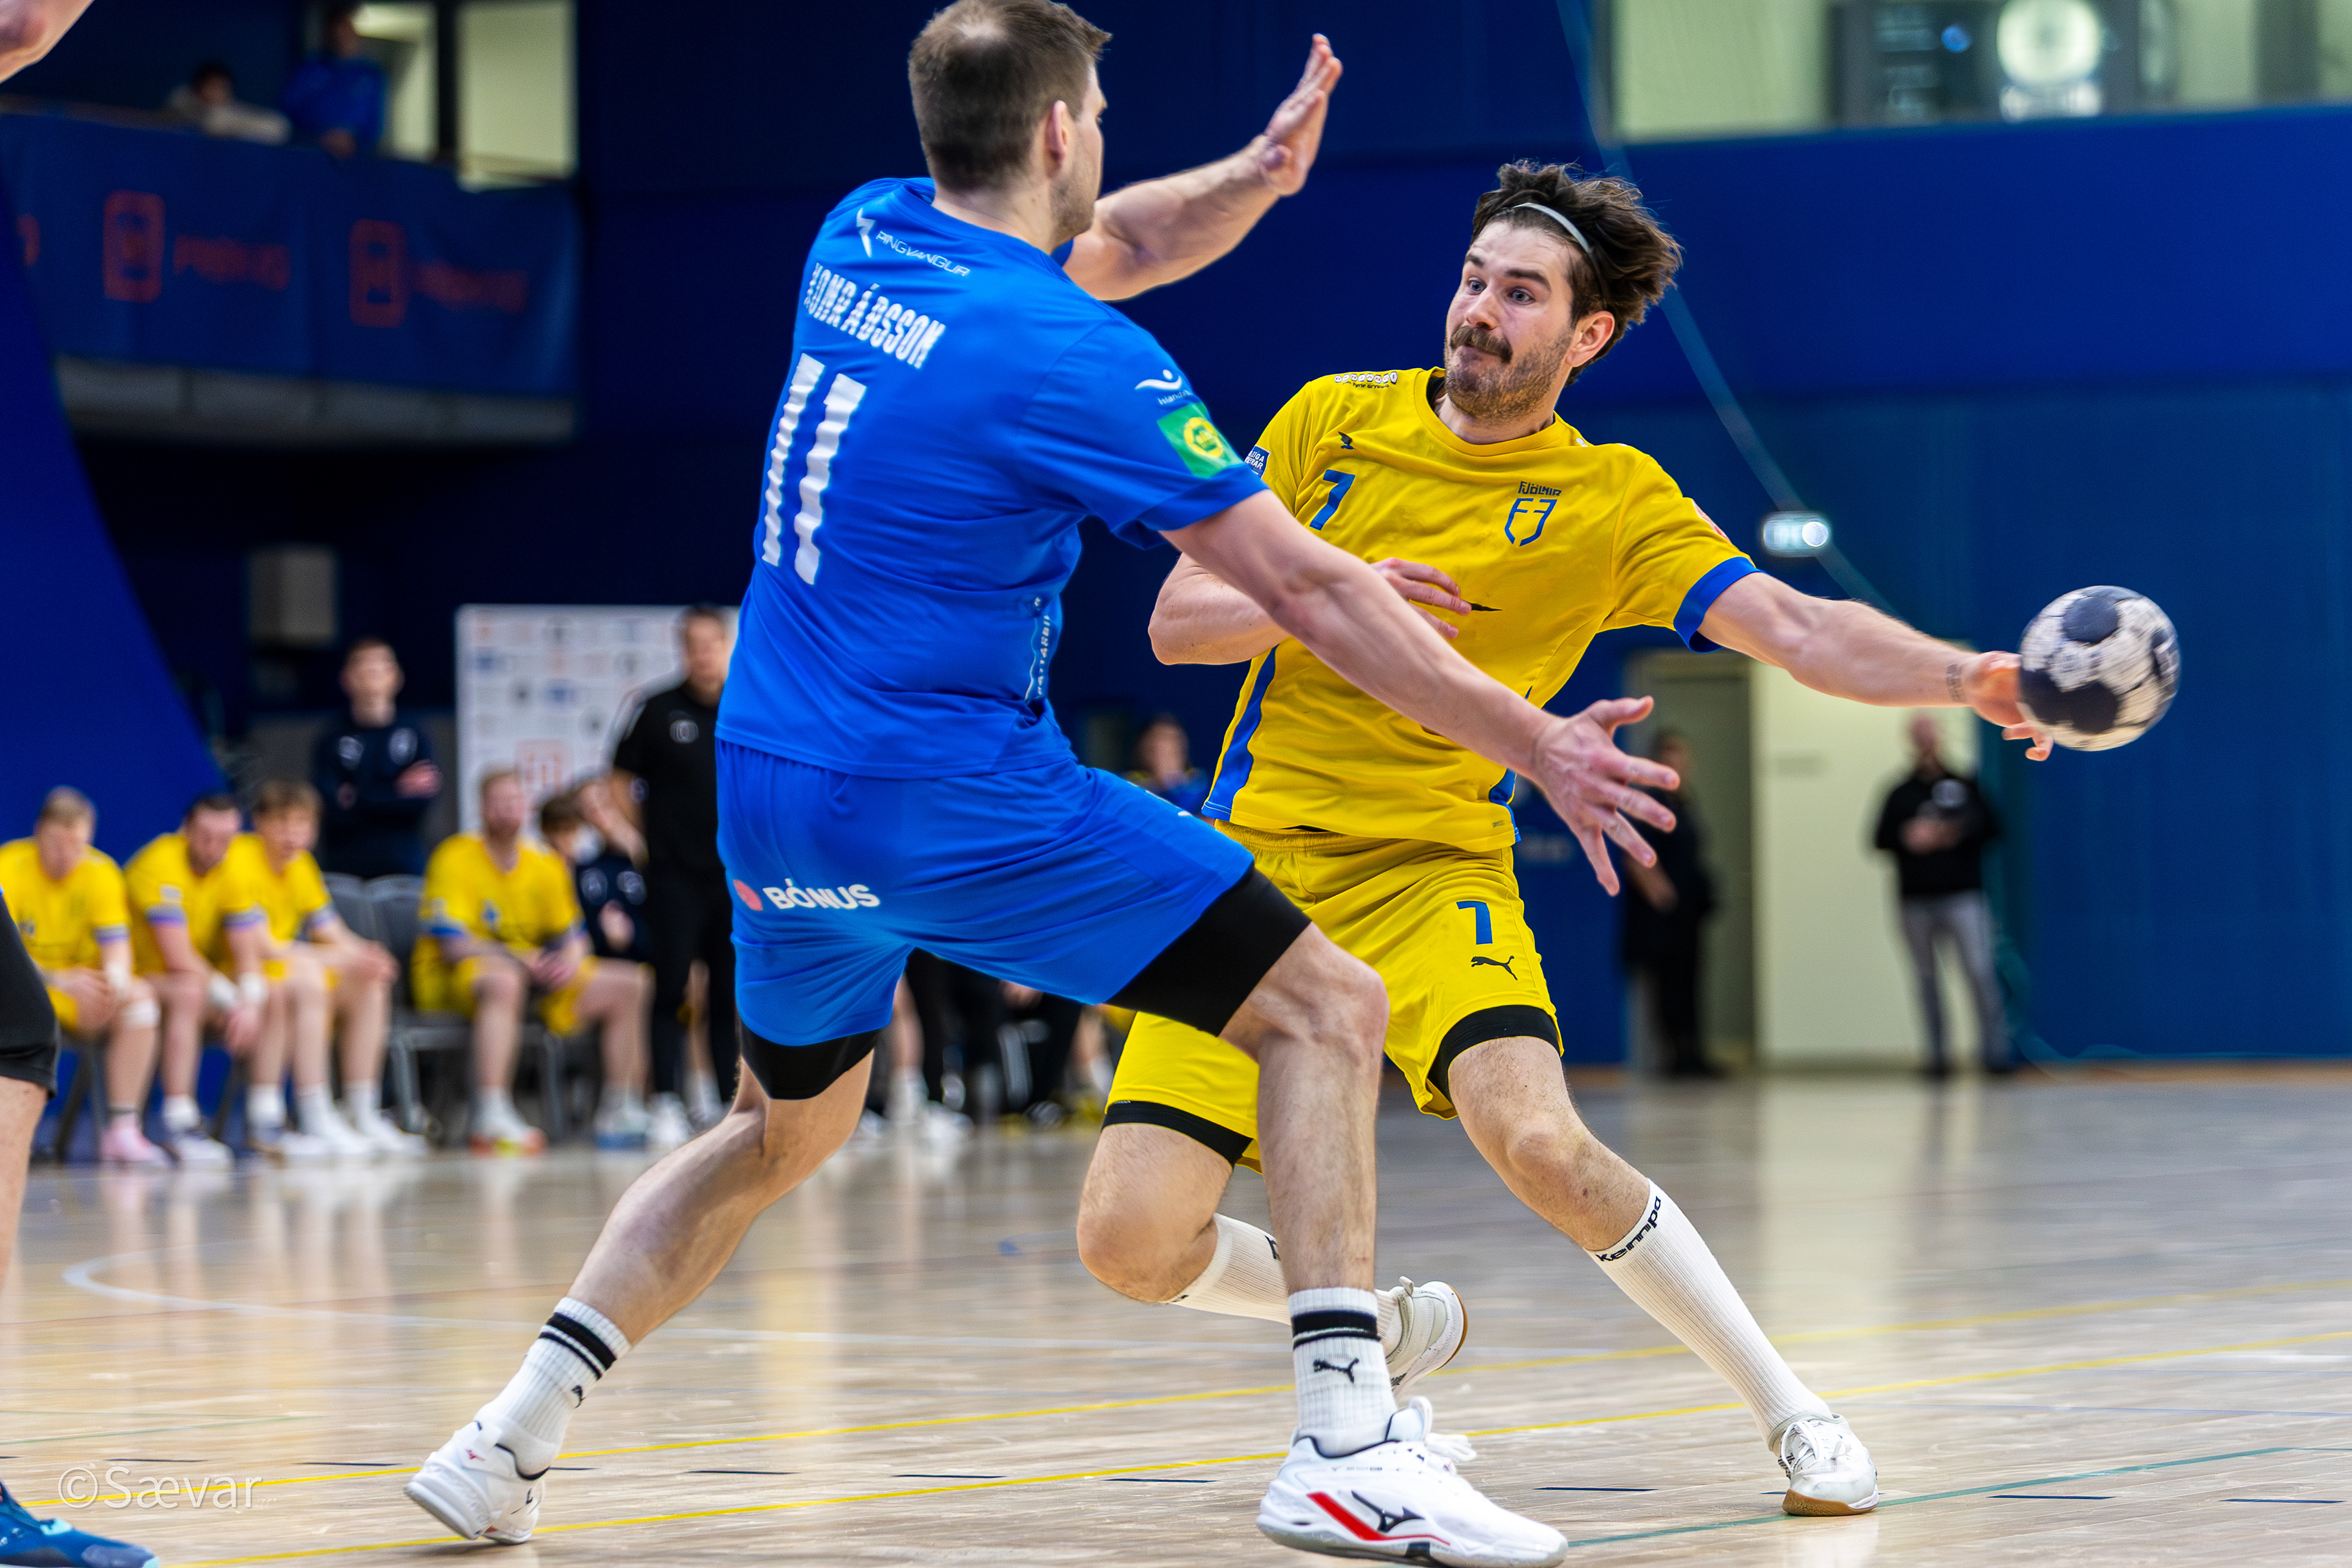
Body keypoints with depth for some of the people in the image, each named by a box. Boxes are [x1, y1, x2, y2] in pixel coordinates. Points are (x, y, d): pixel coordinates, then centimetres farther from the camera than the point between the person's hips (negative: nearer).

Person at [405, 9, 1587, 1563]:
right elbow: (1306, 585, -14)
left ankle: (515, 1433, 18)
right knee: (1326, 1010, -1)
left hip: (770, 799, 7)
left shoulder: (860, 238, 7)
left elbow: (1109, 248, 24)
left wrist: (1250, 173, 5)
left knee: (785, 1125, 29)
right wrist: (1532, 743, -9)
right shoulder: (1067, 358, -15)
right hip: (958, 803, -7)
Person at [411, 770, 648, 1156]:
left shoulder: (546, 865, 9)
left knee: (629, 984, -2)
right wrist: (518, 959, -30)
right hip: (451, 979, -7)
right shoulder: (455, 858, -10)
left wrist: (570, 960, -13)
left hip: (535, 979, 7)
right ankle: (491, 1120, -49)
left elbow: (573, 935, 12)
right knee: (504, 981, -43)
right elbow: (453, 944, -19)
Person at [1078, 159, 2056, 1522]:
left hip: (1430, 870, -2)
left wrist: (1969, 676, -31)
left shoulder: (1613, 501, -2)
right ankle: (1389, 1332, 19)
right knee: (1134, 1240, -12)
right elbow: (1178, 621, 3)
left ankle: (1792, 1413, -9)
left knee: (1539, 1142, -31)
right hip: (1253, 860, 2)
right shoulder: (1334, 420, 3)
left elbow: (1799, 630, -14)